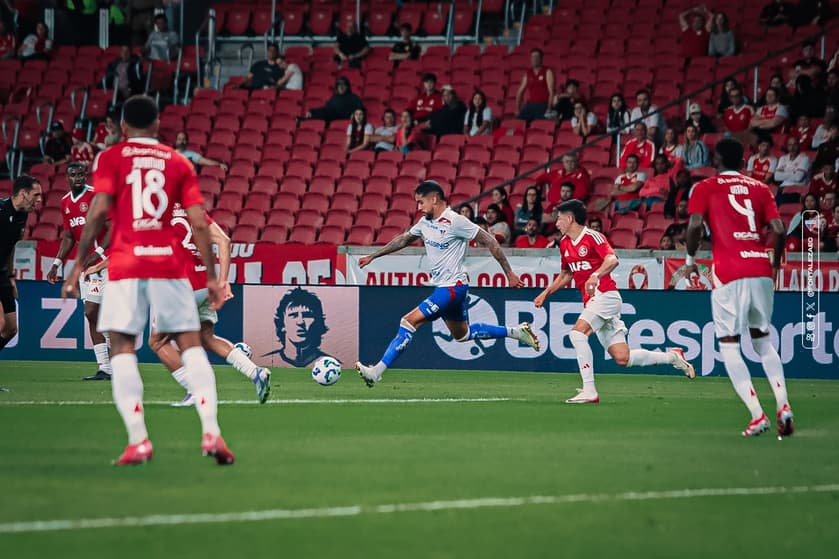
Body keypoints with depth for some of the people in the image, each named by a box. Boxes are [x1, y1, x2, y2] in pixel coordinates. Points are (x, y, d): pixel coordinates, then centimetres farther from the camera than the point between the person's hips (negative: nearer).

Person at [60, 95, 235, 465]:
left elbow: (98, 212, -7)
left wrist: (77, 266, -4)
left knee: (122, 348, 2)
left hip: (125, 266, -2)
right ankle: (211, 432, -6)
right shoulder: (179, 163, 11)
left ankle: (138, 441, -8)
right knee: (191, 344, 7)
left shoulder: (110, 159, 5)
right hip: (169, 264, 2)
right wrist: (212, 276, 9)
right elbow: (199, 223, 4)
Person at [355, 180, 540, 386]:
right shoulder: (425, 222, 6)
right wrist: (372, 256, 22)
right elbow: (403, 239, 22)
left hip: (454, 286, -10)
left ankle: (377, 371, -18)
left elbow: (490, 242, -15)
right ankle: (516, 332, 32)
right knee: (462, 334, 22)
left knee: (409, 322, -17)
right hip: (441, 286, 10)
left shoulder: (455, 221, -18)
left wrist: (509, 273, -13)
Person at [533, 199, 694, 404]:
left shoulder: (592, 237, -9)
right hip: (591, 301, 8)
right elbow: (566, 274, 30)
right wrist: (546, 293, 23)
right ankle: (672, 357, 20)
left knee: (577, 332, -26)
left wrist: (595, 275, -41)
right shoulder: (564, 244, 15)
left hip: (605, 295, -8)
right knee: (622, 358, 1)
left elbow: (612, 260, -25)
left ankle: (589, 391, -25)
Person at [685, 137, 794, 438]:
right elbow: (779, 230, 4)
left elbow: (695, 225, -9)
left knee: (729, 345, 3)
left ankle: (757, 415, -11)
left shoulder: (705, 188, 6)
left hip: (728, 273, -4)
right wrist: (776, 261, 20)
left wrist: (690, 260, 6)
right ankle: (783, 405, -2)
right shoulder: (760, 188, 15)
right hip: (760, 268, 4)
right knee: (763, 340, 18)